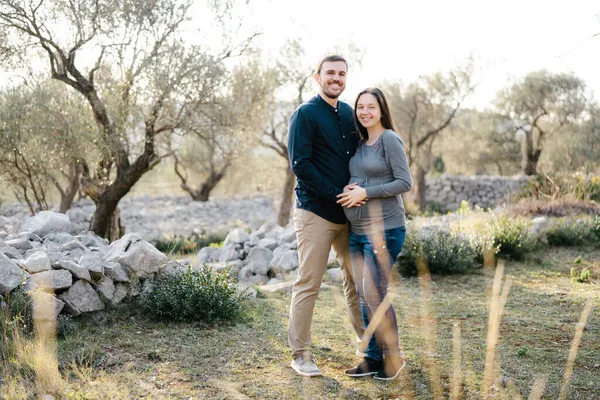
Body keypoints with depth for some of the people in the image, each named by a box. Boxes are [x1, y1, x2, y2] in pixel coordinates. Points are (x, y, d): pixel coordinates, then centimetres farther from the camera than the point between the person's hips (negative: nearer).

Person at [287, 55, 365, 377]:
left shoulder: (349, 114, 13)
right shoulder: (305, 114, -6)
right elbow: (300, 164, -15)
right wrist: (336, 194, -18)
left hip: (347, 212, 7)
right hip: (315, 211, -6)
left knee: (356, 278, 13)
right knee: (308, 284, -2)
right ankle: (300, 354, 8)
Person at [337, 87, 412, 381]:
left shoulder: (389, 139, -9)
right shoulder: (360, 143, 14)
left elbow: (405, 183, -14)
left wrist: (364, 193, -16)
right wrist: (349, 190, -1)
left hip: (384, 229, -8)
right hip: (358, 230, 8)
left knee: (374, 294, -7)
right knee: (364, 296, 10)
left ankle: (393, 356, 12)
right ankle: (373, 357, 21)